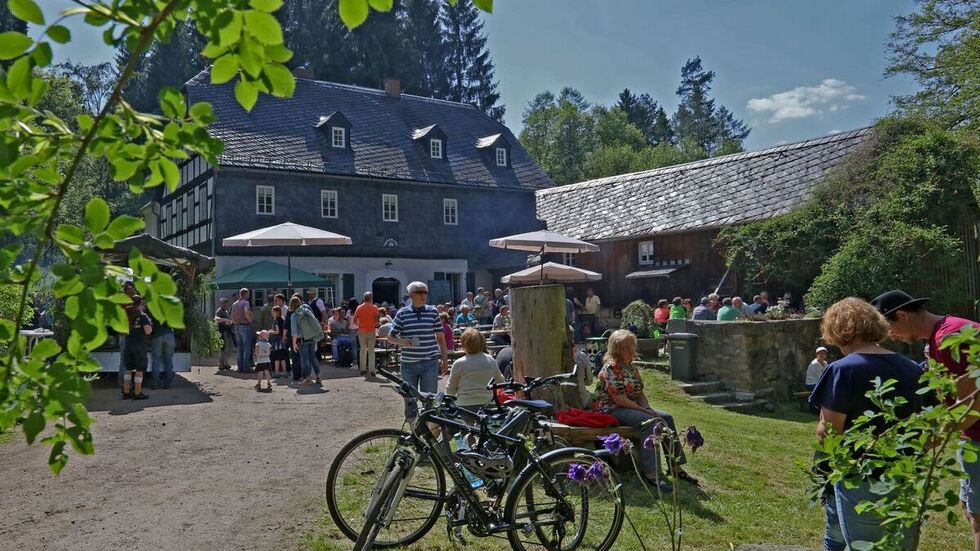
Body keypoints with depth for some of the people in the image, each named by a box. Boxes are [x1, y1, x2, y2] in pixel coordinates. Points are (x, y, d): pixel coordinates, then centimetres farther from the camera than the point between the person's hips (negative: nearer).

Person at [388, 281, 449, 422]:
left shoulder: (433, 312, 3)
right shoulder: (402, 314, 1)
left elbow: (440, 337, 9)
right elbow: (390, 337, 6)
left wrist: (444, 359, 7)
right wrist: (402, 342, -15)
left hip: (430, 363, 0)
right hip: (408, 363, 1)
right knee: (409, 399, 10)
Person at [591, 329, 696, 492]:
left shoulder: (631, 366, 14)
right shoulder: (611, 367, -15)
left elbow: (639, 392, 16)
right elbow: (618, 399, -21)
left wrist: (648, 408, -4)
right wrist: (643, 410, -19)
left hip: (632, 407, 9)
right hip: (611, 410, -9)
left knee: (667, 417, -9)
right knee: (648, 421, -32)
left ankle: (676, 467, -6)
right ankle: (652, 473, -34)